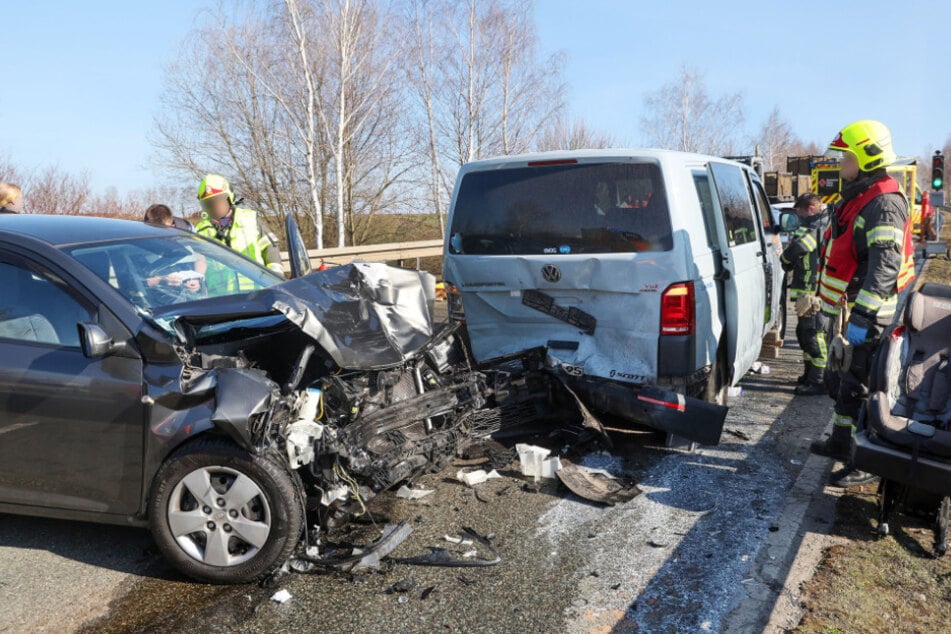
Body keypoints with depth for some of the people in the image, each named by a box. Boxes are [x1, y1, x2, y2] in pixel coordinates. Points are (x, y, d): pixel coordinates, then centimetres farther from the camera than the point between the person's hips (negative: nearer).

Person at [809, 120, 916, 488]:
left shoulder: (884, 204, -17)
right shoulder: (855, 198, 16)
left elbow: (885, 267, -27)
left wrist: (862, 316, -32)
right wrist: (830, 308, 25)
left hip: (867, 315, -10)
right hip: (848, 310, 10)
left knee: (860, 385, -6)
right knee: (847, 378, 19)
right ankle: (841, 442, 33)